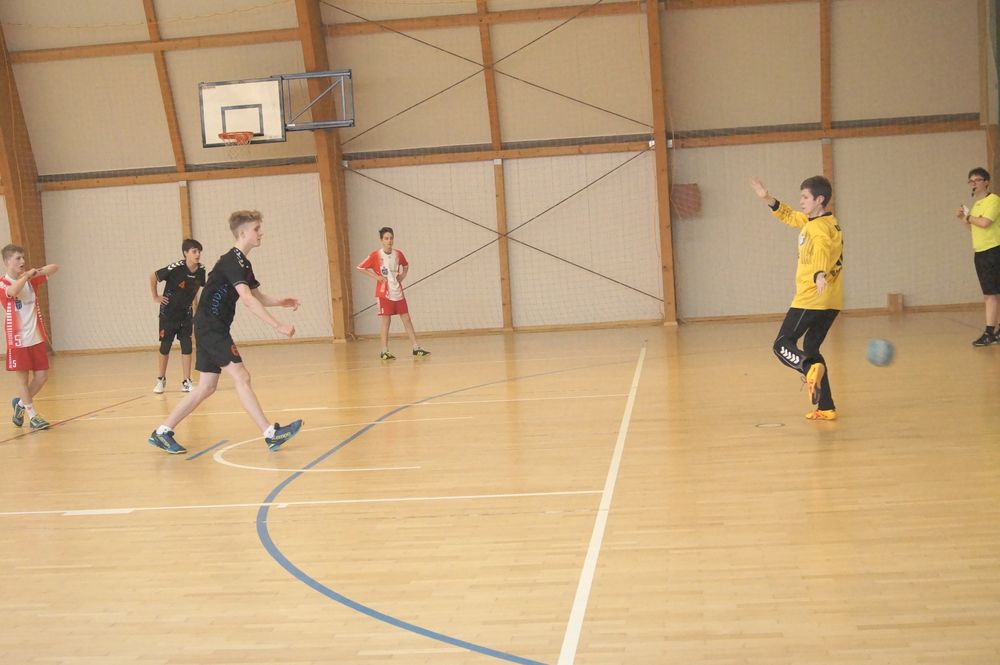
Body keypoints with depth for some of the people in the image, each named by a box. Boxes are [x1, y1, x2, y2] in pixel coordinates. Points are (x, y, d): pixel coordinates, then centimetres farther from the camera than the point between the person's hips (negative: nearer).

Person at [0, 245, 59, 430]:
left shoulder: (30, 279, 7)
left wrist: (37, 272, -13)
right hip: (17, 340, -5)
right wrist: (26, 275, -22)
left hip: (36, 337, 5)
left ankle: (21, 403, 28)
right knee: (22, 377, 3)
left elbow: (55, 268, 3)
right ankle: (32, 415, 11)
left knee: (41, 375, 6)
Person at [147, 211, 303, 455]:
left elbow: (258, 297, 23)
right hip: (210, 327, -10)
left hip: (213, 330, 10)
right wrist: (278, 326, -31)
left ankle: (162, 432, 16)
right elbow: (247, 300, -28)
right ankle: (271, 434, -14)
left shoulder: (242, 263, 15)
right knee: (241, 377, -13)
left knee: (207, 386, 10)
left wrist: (281, 302, 3)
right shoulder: (232, 261, -16)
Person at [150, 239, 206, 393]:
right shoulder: (176, 268, -24)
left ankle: (186, 382, 5)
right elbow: (153, 277, -11)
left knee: (186, 346, -2)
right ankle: (161, 379, 25)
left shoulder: (201, 270, -11)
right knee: (165, 346, 8)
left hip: (186, 314, 3)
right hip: (168, 313, -3)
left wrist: (191, 299, 6)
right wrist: (155, 297, -7)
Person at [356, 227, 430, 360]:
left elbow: (406, 265, 25)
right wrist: (376, 276, -9)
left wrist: (402, 275, 6)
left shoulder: (398, 254, 5)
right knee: (386, 321, -3)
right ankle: (384, 351, 4)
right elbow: (360, 267, -4)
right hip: (384, 293, -4)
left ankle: (416, 348, 7)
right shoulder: (376, 255, -7)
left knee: (406, 319, 4)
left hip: (398, 292, 4)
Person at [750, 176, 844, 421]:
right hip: (831, 302, 10)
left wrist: (820, 274, -56)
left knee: (783, 345, -3)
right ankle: (826, 408, 12)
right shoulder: (810, 220, 14)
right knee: (810, 348, 16)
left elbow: (822, 250, -37)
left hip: (811, 299, -9)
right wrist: (767, 199, 20)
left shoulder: (819, 227, -15)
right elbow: (789, 216, 30)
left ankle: (811, 368, -32)